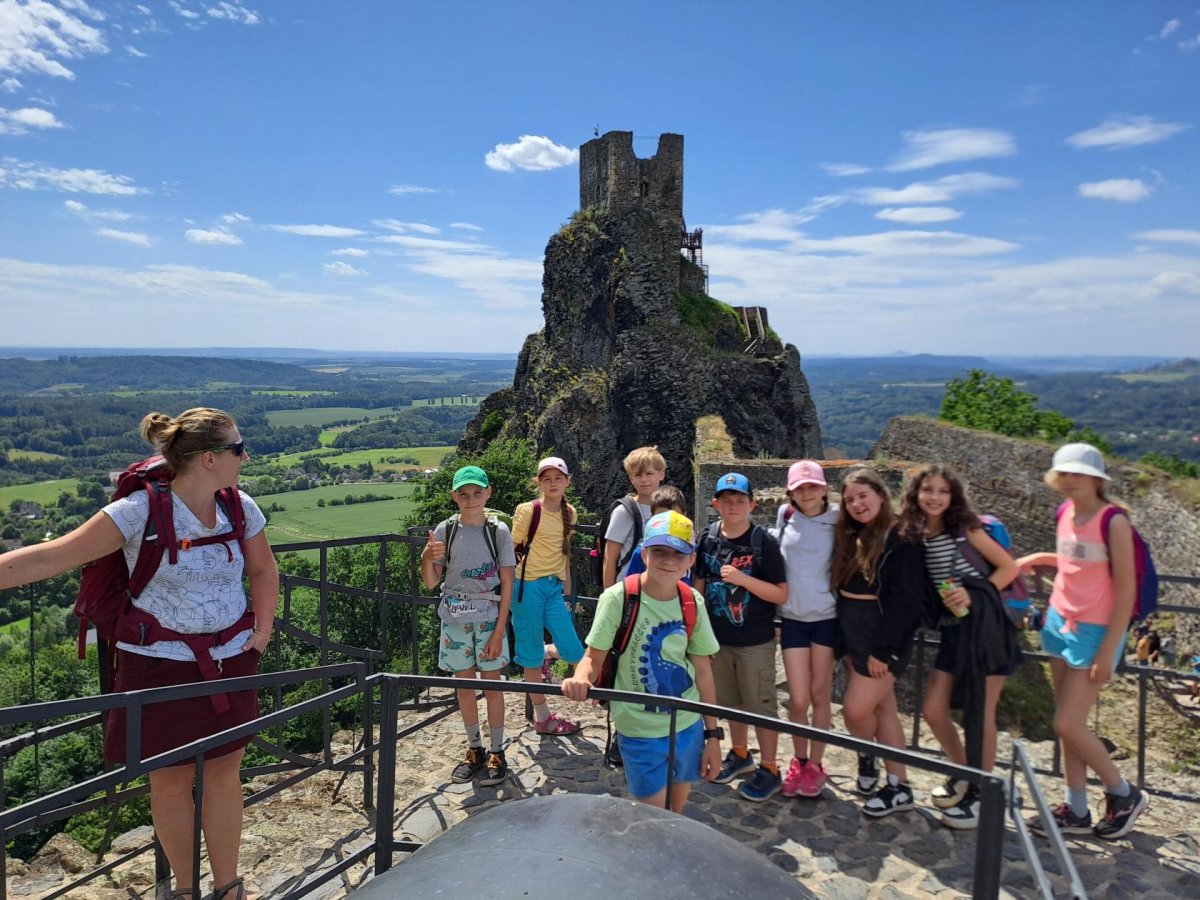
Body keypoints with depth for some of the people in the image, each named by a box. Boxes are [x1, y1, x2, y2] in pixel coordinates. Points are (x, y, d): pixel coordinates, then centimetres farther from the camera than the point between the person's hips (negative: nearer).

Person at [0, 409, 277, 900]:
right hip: (160, 663, -3)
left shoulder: (241, 508, -4)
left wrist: (263, 629, 1)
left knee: (223, 771, 12)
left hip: (230, 658, 4)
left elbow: (263, 570, 10)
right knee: (172, 780, 10)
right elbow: (54, 556, -19)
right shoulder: (140, 512, -18)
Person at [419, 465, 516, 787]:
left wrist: (499, 631, -9)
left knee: (491, 684, 3)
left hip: (489, 619, -2)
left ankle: (497, 754, 16)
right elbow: (431, 582, 3)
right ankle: (474, 750, 26)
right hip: (455, 619, 2)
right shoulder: (445, 530, -1)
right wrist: (427, 560, -20)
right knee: (464, 685, 11)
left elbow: (507, 585, -5)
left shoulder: (498, 531, -6)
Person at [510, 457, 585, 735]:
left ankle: (538, 654, 30)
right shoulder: (528, 511, -9)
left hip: (554, 587, 5)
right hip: (529, 586, -5)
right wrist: (508, 585, -2)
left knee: (573, 652, -2)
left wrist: (567, 591, 17)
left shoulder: (569, 512, 8)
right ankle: (542, 717, 19)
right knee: (532, 655, 3)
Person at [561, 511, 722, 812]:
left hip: (689, 726, 4)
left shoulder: (693, 603, -4)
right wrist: (581, 677, -34)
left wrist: (712, 735, 5)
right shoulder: (618, 598, -16)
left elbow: (703, 671, 3)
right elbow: (594, 658, -11)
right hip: (641, 731, -4)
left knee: (677, 807, 19)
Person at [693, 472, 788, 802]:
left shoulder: (764, 542, -14)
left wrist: (742, 578, -26)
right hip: (718, 638, 5)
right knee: (730, 701, 20)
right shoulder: (708, 538, -2)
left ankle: (769, 770, 23)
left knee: (761, 706, 6)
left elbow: (781, 595, -14)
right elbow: (699, 585, 7)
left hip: (755, 642, -4)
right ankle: (740, 754, 40)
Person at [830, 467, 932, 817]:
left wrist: (883, 650, -18)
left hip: (885, 639, -8)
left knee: (855, 709, -5)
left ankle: (869, 761, 22)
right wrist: (848, 642, 6)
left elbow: (906, 601, -18)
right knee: (884, 710, 13)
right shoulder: (851, 536, 10)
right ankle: (899, 786, 23)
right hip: (855, 637, 8)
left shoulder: (902, 540, -14)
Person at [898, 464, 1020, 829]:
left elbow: (1009, 567, -7)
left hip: (984, 624, -5)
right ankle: (964, 774, 32)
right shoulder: (914, 536, 3)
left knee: (980, 713, 3)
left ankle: (982, 792, 21)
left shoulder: (965, 528, -8)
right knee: (933, 709, 7)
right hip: (953, 628, 5)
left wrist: (975, 594, -18)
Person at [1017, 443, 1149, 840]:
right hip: (1061, 623, 7)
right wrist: (1040, 558, 5)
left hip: (1095, 631, -7)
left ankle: (1125, 795, 20)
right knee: (1068, 723, 12)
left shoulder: (1113, 522, -16)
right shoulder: (1065, 513, 4)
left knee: (1067, 725, -4)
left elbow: (1126, 588, -15)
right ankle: (1076, 811, 24)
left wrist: (1108, 651, -16)